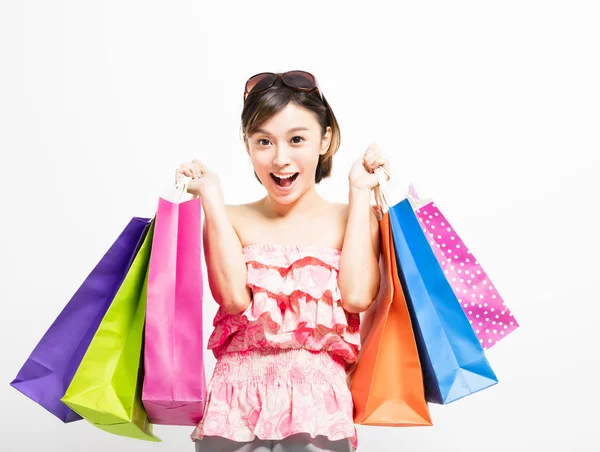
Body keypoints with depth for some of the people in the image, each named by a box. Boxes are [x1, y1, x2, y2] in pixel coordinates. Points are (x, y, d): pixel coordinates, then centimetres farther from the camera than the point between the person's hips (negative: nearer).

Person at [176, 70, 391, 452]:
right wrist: (211, 196, -5)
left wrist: (360, 193, -4)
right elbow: (234, 297, -10)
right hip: (238, 401, 1)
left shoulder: (352, 218, 5)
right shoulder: (231, 220, 6)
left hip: (320, 404, 0)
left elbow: (357, 296, -12)